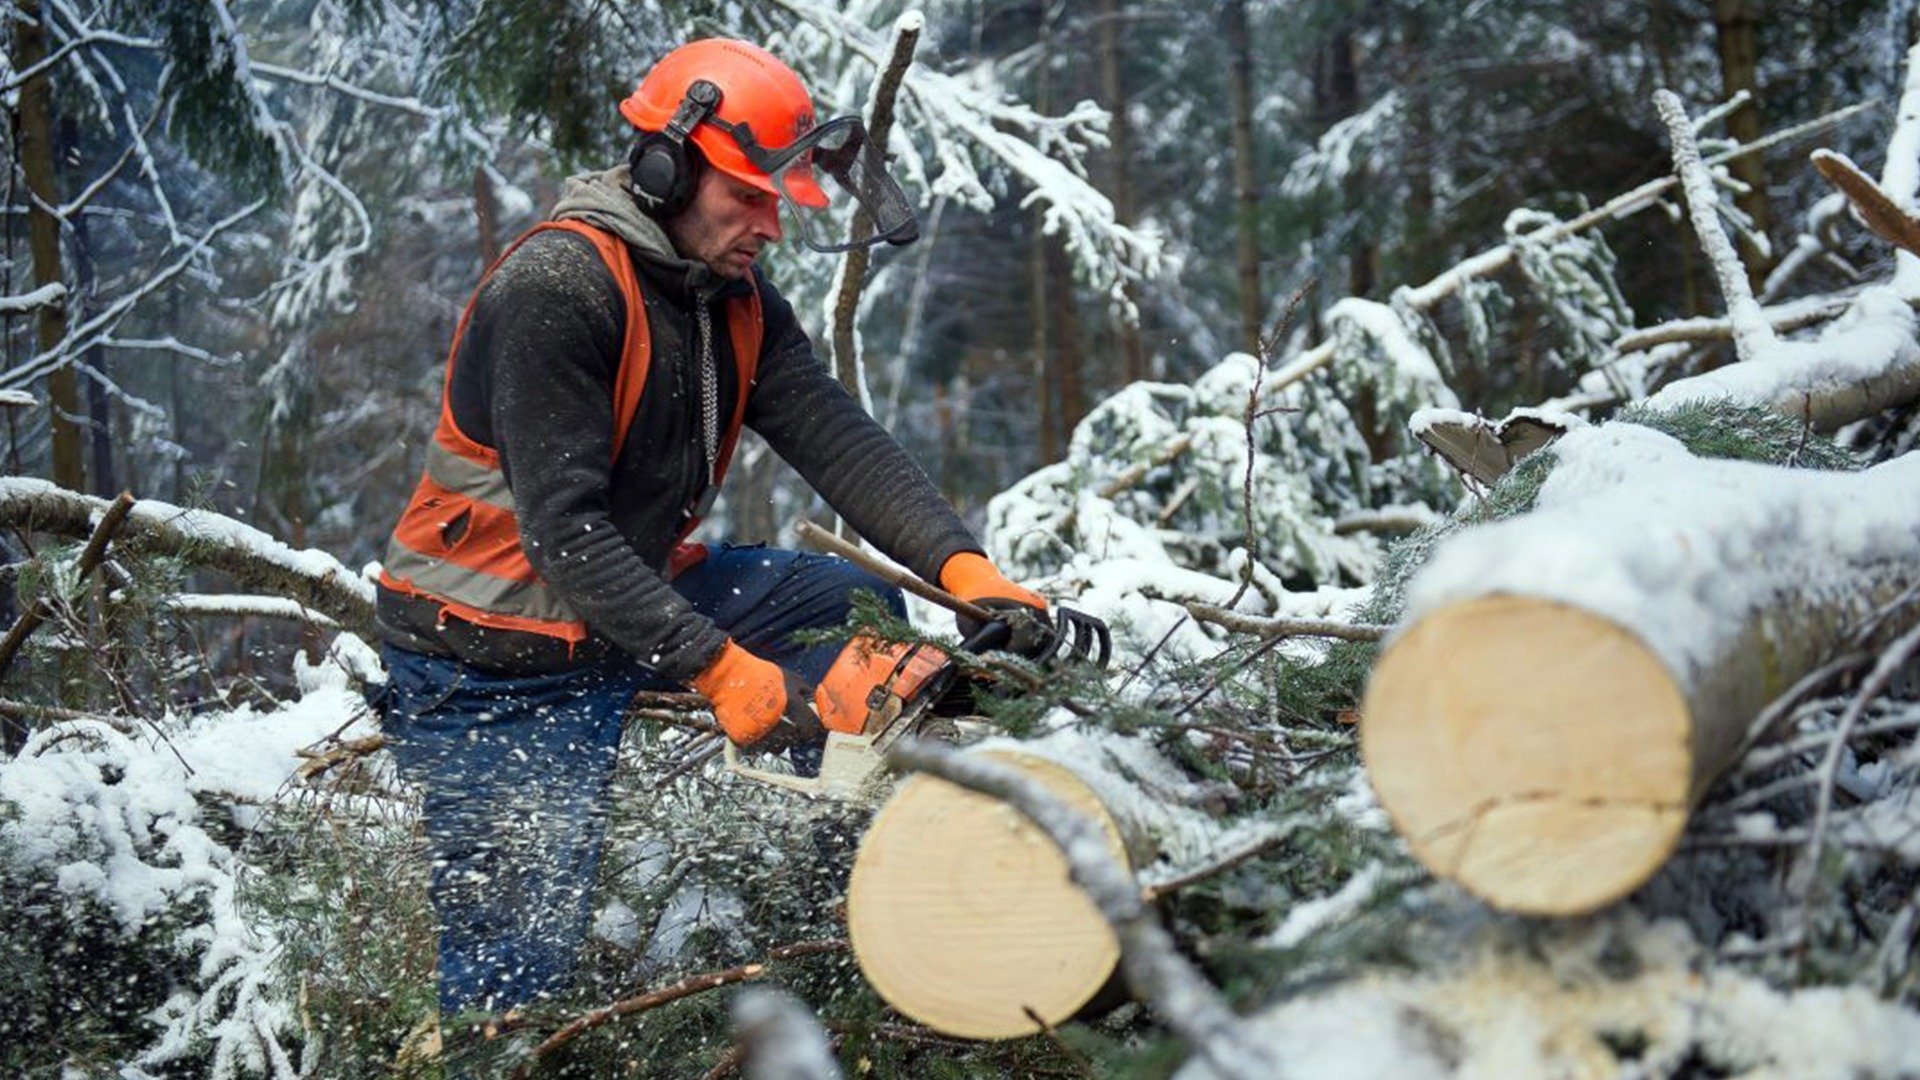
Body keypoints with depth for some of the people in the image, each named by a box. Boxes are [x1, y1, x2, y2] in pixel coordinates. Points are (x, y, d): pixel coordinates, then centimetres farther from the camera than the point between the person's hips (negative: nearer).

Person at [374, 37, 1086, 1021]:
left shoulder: (739, 307, 2)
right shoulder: (557, 289, -24)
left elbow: (839, 443, -8)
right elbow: (563, 532, -29)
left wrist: (965, 570, -24)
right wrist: (719, 670, -34)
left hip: (639, 594, 8)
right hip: (495, 659, -8)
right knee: (519, 965, -9)